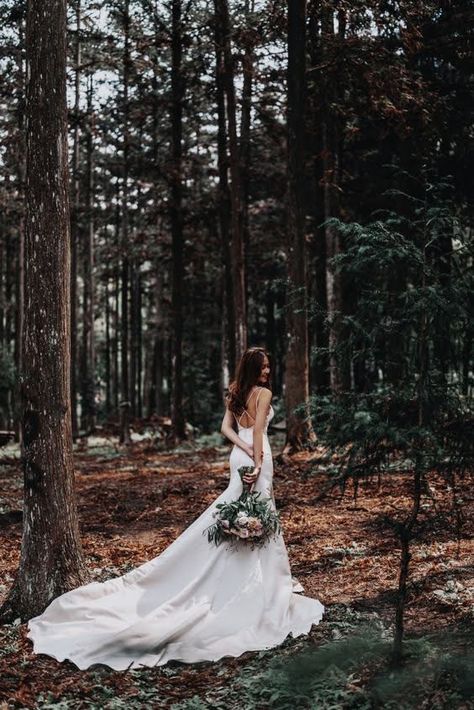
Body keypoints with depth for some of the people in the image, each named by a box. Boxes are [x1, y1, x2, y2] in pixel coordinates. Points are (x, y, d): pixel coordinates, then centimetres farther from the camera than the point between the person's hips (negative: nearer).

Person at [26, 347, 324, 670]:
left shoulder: (235, 393, 12)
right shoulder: (263, 393, -11)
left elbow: (226, 428, 7)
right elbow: (258, 430, -19)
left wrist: (247, 450, -4)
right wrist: (257, 463, -20)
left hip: (240, 455, 8)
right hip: (257, 457, -8)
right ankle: (262, 578, 5)